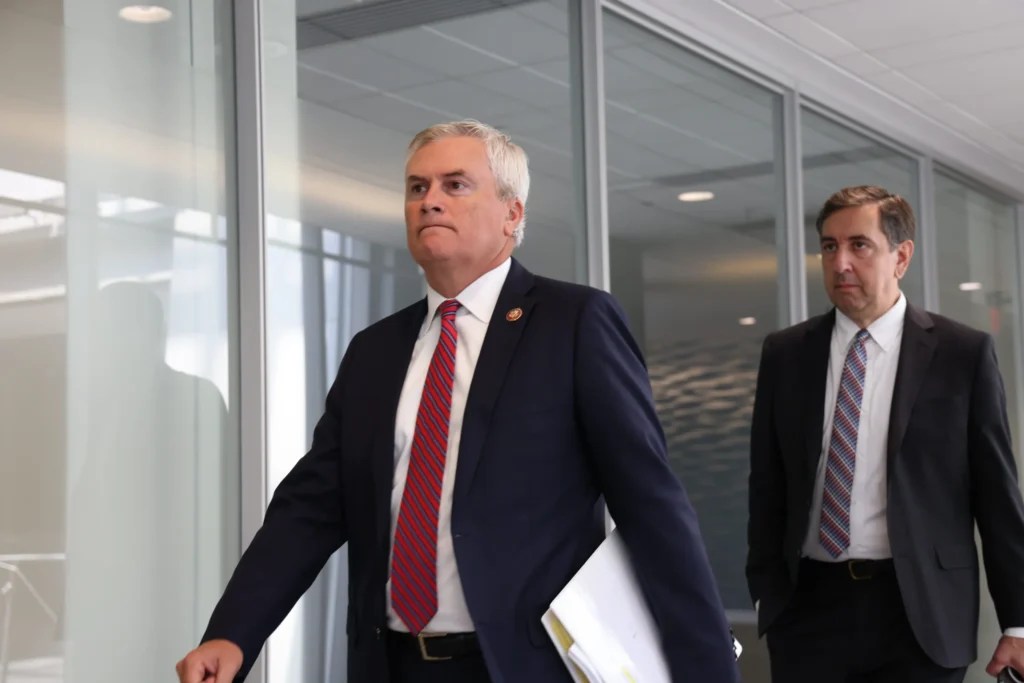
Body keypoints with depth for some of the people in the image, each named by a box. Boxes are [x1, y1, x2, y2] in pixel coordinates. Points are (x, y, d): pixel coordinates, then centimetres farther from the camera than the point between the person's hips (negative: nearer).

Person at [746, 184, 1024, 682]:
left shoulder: (963, 353, -1)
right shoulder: (784, 354, 6)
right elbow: (767, 487, 9)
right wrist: (767, 594, 6)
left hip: (921, 609, -1)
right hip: (810, 605, 2)